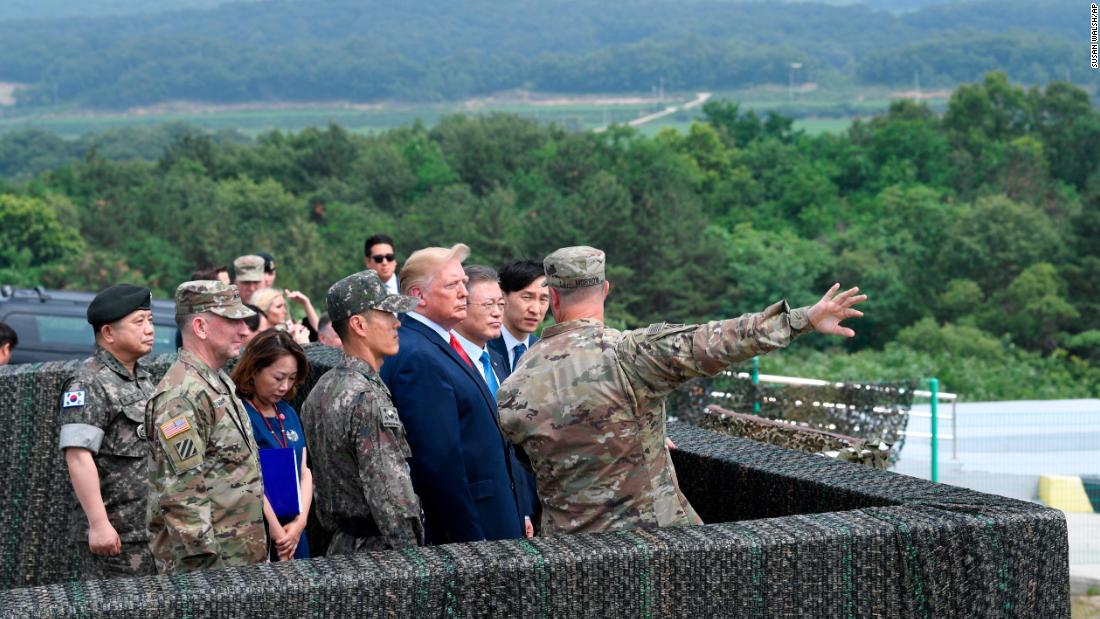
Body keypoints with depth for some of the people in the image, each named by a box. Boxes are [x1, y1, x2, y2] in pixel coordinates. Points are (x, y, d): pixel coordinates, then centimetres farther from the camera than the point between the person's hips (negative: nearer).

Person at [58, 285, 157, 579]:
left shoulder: (144, 379, 16)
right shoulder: (89, 385, -13)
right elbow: (78, 456, -21)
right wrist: (98, 524, -25)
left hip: (153, 530, 9)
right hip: (114, 534, -9)